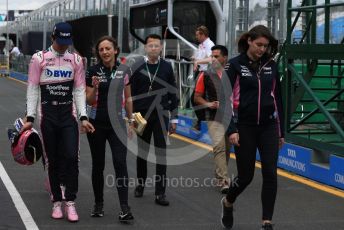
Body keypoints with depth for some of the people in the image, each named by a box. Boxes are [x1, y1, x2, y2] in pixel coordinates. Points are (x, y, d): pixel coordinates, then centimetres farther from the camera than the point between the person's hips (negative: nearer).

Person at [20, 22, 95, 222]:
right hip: (47, 116, -1)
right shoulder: (39, 59, -1)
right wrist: (30, 118, -7)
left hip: (69, 115, 1)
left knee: (72, 157, -9)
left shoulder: (76, 60, 4)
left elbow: (79, 90, 5)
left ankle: (70, 202, 0)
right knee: (53, 160, 6)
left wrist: (83, 117, -5)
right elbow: (33, 89, -1)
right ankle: (57, 202, 17)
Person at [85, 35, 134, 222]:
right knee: (98, 165, 8)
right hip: (97, 124, 0)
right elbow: (90, 101, -4)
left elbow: (127, 98, 9)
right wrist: (95, 87, -23)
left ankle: (125, 208, -13)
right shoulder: (93, 71, -5)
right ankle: (98, 204, 23)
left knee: (120, 163, -11)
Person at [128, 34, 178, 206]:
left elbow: (173, 93, 6)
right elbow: (131, 93, 0)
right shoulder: (137, 66, -1)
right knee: (142, 152, 12)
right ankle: (140, 184, 29)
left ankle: (160, 192, -1)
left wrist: (173, 119, 4)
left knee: (161, 153, -2)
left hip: (161, 115, 0)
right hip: (142, 115, 0)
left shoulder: (166, 67, 3)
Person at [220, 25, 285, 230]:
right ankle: (228, 202, 35)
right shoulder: (236, 65, -4)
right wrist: (232, 130, -14)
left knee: (270, 174, -6)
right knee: (246, 175, 4)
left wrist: (281, 131, 12)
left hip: (268, 127, 3)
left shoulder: (271, 65, 6)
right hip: (245, 127, -3)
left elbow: (277, 98, 11)